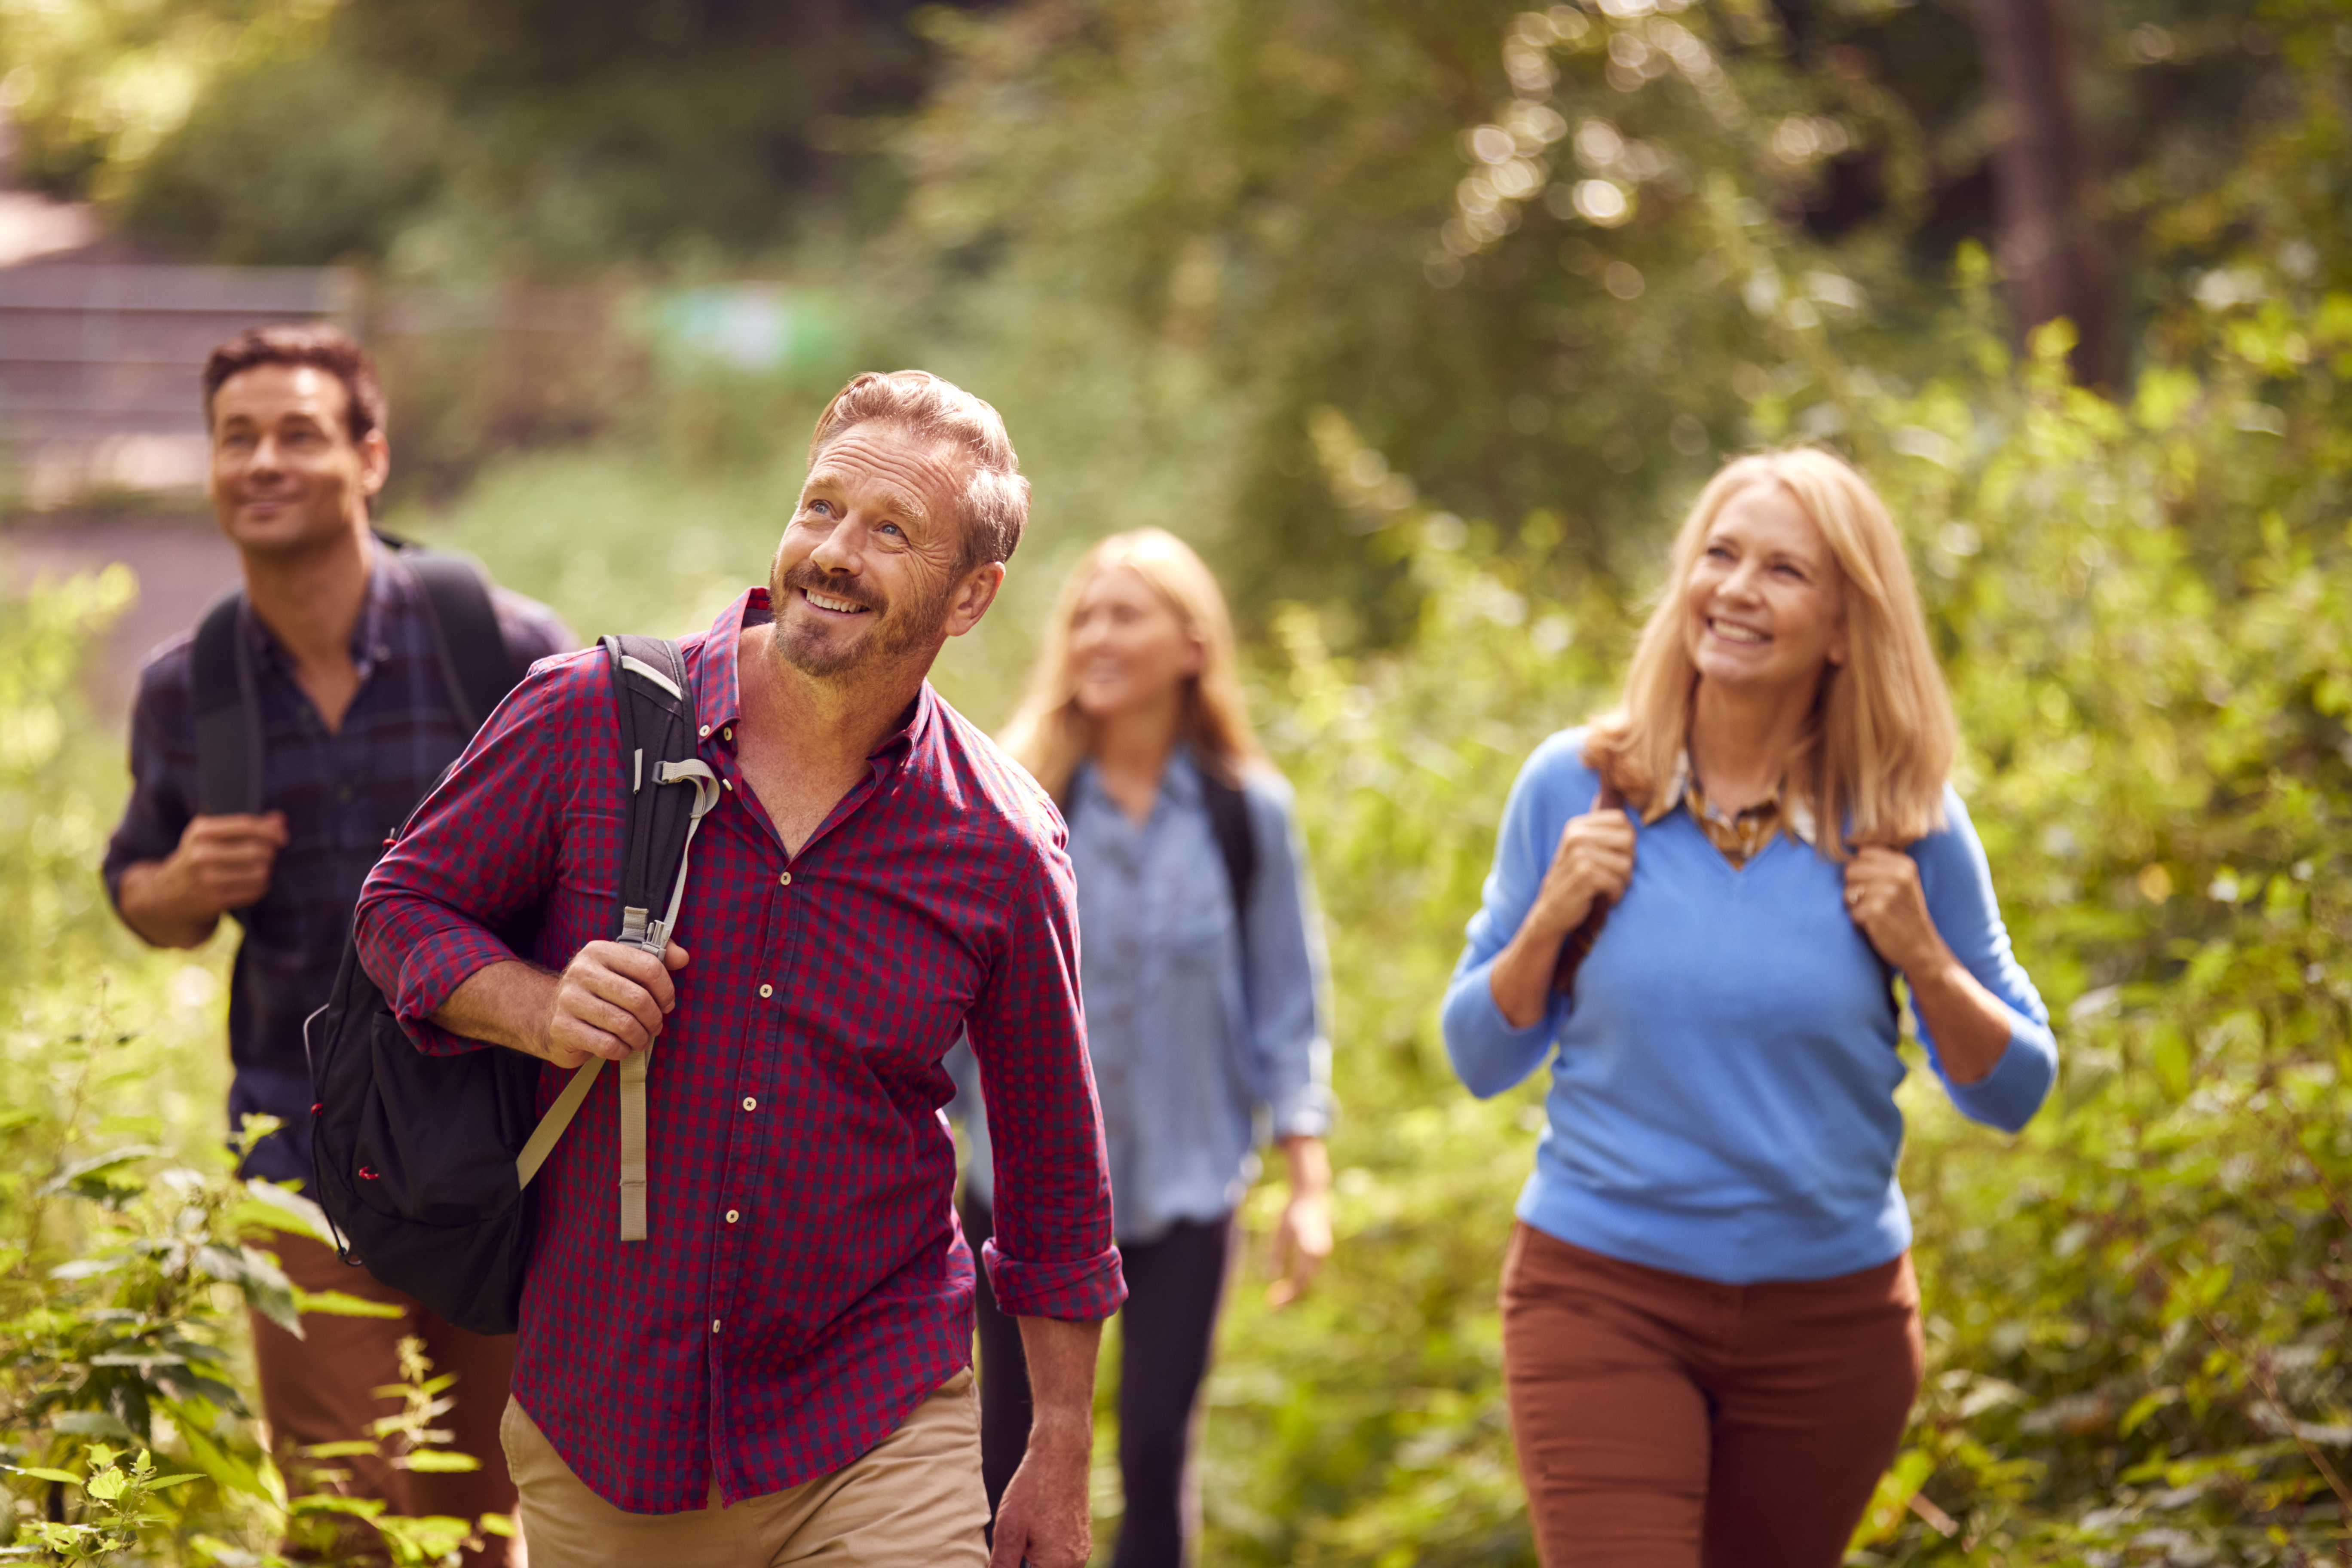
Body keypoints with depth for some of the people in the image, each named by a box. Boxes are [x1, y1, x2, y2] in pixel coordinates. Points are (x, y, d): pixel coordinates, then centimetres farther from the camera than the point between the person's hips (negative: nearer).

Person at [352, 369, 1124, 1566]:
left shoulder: (1005, 853, -5)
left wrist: (1060, 1459, 8)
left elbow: (1051, 1177, 6)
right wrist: (539, 1011, -17)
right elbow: (402, 906, 5)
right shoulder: (589, 723, -7)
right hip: (596, 1425, 1)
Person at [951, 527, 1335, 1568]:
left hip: (1182, 1191, 0)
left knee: (1155, 1454, 0)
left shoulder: (1246, 812, -2)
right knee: (1012, 1453, 7)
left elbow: (1286, 1006, 3)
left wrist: (1309, 1184, -1)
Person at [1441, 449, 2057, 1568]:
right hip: (1602, 1296, -1)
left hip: (1831, 1317, 1)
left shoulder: (1904, 822, -3)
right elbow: (1480, 1059, 5)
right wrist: (1549, 921, -12)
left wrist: (1924, 959, -12)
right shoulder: (1576, 787, -2)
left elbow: (2013, 1092, 4)